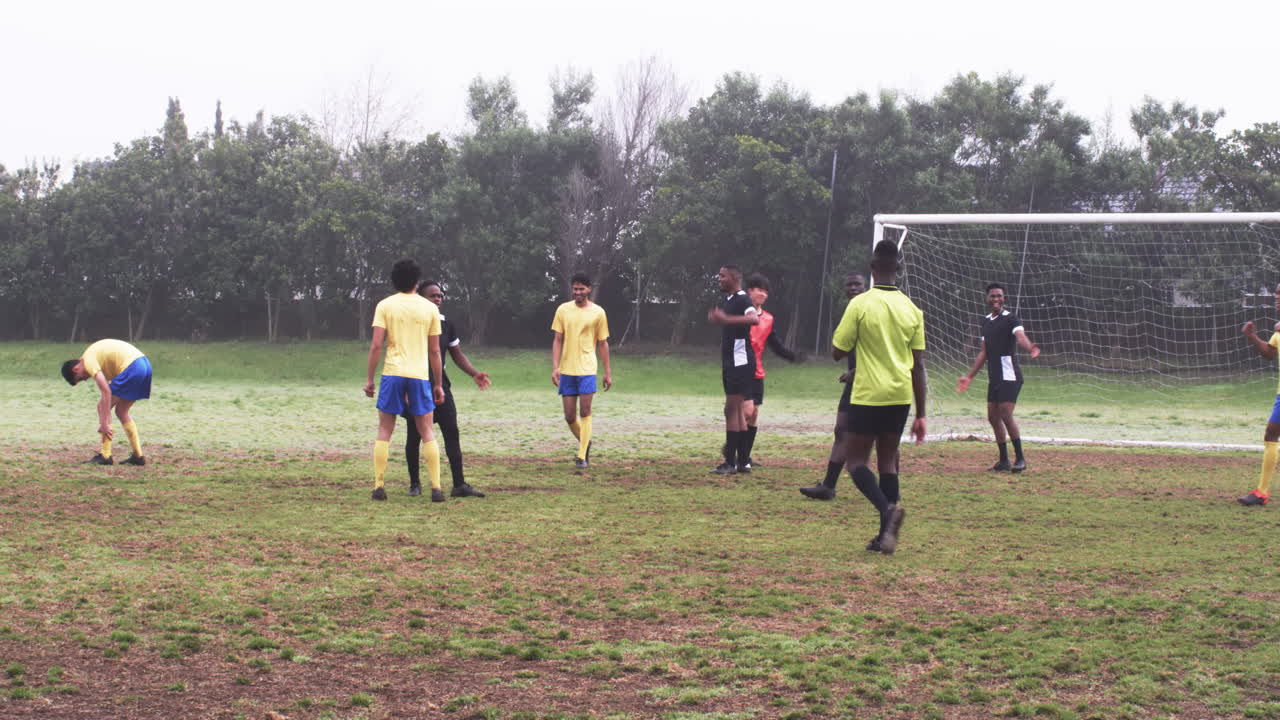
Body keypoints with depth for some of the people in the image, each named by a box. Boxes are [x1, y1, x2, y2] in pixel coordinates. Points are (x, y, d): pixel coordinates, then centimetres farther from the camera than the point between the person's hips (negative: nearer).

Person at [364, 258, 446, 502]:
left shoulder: (385, 306, 2)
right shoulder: (430, 308, 6)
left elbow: (376, 345, -5)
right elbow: (435, 351, 7)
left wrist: (369, 378, 3)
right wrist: (438, 385, 14)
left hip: (392, 373, 0)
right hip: (420, 375, 1)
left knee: (384, 431, 9)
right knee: (427, 433, 7)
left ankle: (379, 486, 4)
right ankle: (436, 488, 0)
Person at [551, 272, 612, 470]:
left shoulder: (598, 312, 1)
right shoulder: (563, 310, 4)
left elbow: (603, 344, 6)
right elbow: (558, 340, 5)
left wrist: (608, 373, 5)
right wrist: (555, 368, -5)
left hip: (587, 369, -2)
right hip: (566, 370, 2)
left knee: (585, 412, -9)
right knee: (569, 416, 4)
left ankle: (582, 456, -4)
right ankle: (585, 443, 31)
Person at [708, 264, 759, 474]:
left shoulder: (742, 300, -14)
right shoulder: (726, 300, 16)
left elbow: (754, 318, -34)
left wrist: (726, 318, -40)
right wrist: (716, 319, 14)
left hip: (740, 361, -10)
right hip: (730, 362, 10)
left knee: (731, 410, -10)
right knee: (737, 411, 12)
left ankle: (730, 462, -8)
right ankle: (742, 461, 16)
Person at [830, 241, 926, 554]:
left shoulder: (860, 304, -10)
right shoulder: (911, 309, 3)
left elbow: (838, 351, -5)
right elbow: (919, 366, 5)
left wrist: (840, 329, 16)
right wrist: (921, 415, 10)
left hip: (868, 396, -4)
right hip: (901, 398, 5)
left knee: (855, 460, 5)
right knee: (887, 461, 14)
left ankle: (888, 509, -21)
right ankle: (886, 535, 11)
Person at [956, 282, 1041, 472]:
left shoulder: (1010, 319, -7)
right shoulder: (986, 321, 15)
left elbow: (1020, 336, -27)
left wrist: (1031, 348, -50)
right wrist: (969, 376, 23)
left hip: (1009, 375, -8)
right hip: (993, 377, 8)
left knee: (1005, 415, -13)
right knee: (993, 416, 7)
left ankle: (1020, 458, -4)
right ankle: (1004, 461, 16)